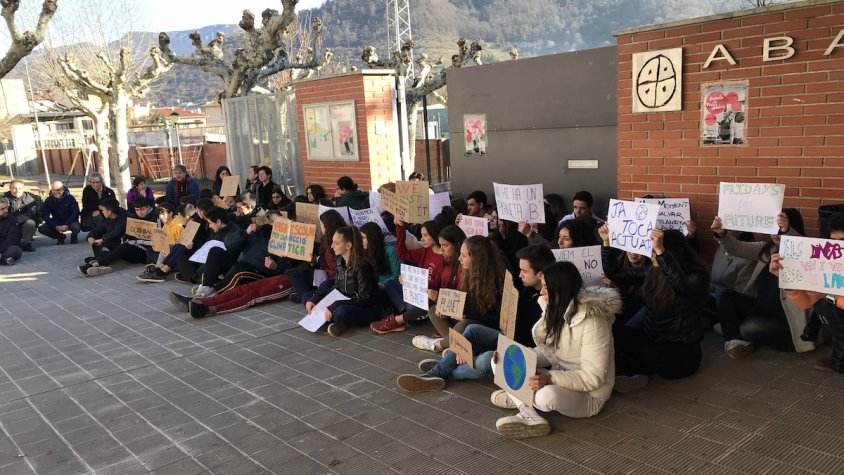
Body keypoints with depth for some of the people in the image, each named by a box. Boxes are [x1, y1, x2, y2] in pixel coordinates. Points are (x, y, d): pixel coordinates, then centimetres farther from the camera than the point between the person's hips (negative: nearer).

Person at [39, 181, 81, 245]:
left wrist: (67, 225, -27)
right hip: (56, 223, 3)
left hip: (70, 222, -3)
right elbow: (44, 215, -7)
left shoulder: (70, 198, -11)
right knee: (41, 229, -20)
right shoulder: (49, 201, -5)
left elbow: (75, 213, -14)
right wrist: (55, 226, -21)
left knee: (75, 227, -37)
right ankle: (60, 237, 8)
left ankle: (74, 237, 2)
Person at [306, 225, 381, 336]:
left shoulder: (362, 266, -22)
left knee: (341, 313, -39)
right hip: (346, 304, 8)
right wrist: (313, 299, -4)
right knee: (310, 303, 0)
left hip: (367, 309, -8)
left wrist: (333, 307, -29)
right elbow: (336, 288, 11)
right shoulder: (340, 261, 3)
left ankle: (341, 323, -6)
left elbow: (364, 299, -23)